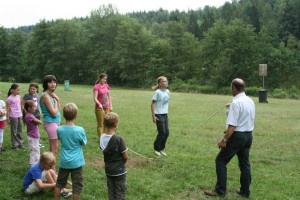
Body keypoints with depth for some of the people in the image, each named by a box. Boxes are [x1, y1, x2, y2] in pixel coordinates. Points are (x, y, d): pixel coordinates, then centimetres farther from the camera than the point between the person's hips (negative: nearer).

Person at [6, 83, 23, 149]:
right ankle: (15, 145, 13)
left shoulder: (18, 96, 7)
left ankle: (20, 143, 24)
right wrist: (8, 118, -7)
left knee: (19, 130, 14)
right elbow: (8, 109, -8)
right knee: (14, 131, 4)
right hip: (13, 117, -6)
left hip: (19, 116, 6)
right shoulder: (9, 98, -11)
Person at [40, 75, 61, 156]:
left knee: (53, 148, 15)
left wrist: (57, 99, -1)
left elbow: (58, 109, 13)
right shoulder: (45, 96, -17)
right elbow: (54, 113, -20)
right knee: (55, 148, -5)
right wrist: (55, 101, -6)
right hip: (51, 123, -9)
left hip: (56, 122, 9)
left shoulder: (51, 94, 9)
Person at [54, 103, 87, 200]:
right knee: (77, 185, 9)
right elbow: (84, 143, -2)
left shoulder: (59, 130, -9)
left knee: (59, 183, 22)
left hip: (64, 162, 4)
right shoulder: (80, 130, -18)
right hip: (76, 163, -3)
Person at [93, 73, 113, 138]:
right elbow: (95, 98, -17)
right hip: (99, 108, -6)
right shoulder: (96, 87, -10)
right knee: (100, 124, 1)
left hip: (107, 108, 6)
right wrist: (99, 104, -34)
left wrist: (110, 106, 11)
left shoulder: (106, 86, 8)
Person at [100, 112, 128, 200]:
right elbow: (126, 157, -17)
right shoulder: (119, 139, -23)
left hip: (108, 170, 6)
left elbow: (104, 152, 4)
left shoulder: (102, 137, -5)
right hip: (119, 171, -5)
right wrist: (121, 162, 3)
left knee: (111, 192, 17)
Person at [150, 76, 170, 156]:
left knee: (166, 132, 6)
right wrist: (153, 116, -14)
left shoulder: (167, 91, 7)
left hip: (165, 114, 7)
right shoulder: (157, 92, -13)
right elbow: (152, 104, -11)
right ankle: (156, 149, 14)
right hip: (159, 115, -7)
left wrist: (167, 113, 15)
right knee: (162, 132, -5)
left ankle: (162, 148, 23)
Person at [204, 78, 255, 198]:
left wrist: (224, 140, -20)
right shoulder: (250, 101, 7)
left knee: (221, 161, 1)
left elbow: (232, 125, -24)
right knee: (245, 163, 15)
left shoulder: (236, 103, -19)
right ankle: (245, 191, 23)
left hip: (237, 136, -9)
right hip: (248, 135, 9)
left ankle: (220, 190, 5)